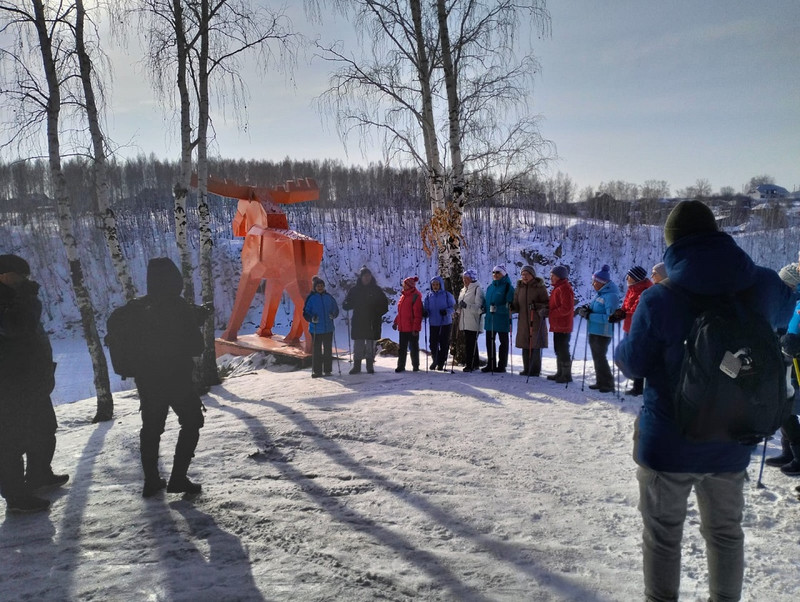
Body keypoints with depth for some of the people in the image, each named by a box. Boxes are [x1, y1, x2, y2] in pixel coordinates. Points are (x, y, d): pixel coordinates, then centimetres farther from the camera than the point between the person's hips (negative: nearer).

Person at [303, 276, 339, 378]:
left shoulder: (329, 297, 6)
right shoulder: (311, 298, -3)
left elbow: (336, 309, 14)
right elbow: (306, 312, -1)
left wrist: (333, 314, -7)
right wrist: (312, 318, -19)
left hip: (328, 328, 3)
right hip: (316, 329, -3)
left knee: (328, 349, 8)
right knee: (316, 350, 0)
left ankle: (328, 370, 17)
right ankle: (317, 371, 8)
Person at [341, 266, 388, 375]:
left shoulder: (376, 290, 5)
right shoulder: (354, 290, 6)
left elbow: (384, 305, 6)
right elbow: (345, 305, 6)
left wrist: (378, 314, -9)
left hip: (372, 323, -1)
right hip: (358, 322, 1)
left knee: (370, 345, 2)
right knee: (357, 345, 1)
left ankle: (370, 366, 9)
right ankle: (356, 366, 8)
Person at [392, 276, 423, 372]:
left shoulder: (415, 296, -13)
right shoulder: (403, 295, 12)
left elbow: (418, 314, -16)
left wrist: (416, 328, -19)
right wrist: (396, 322, 16)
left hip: (412, 328, -7)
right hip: (402, 327, 7)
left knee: (414, 347, 6)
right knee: (402, 348, 9)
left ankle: (415, 366, 18)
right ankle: (401, 366, 15)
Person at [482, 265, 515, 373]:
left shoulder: (508, 287, -7)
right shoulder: (490, 287, 13)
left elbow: (509, 305, -14)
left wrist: (497, 309, -25)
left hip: (502, 319, -7)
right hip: (490, 319, 7)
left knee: (503, 342, 5)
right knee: (489, 341, 10)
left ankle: (502, 365, 11)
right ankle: (491, 364, 19)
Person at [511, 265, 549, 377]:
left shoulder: (539, 287, -3)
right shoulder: (519, 288, 12)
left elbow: (547, 304, -4)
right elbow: (517, 306, 16)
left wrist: (536, 306, -22)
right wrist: (512, 307, -5)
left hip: (536, 322, -5)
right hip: (523, 321, 5)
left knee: (535, 347, -3)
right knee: (525, 347, 7)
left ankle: (535, 370, 5)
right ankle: (527, 369, 16)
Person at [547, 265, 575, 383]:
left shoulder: (564, 289, -17)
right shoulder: (557, 288, 16)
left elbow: (566, 308, -24)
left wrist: (551, 313, -19)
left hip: (563, 326, -11)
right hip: (557, 325, 11)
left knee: (563, 350, -4)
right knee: (559, 350, 16)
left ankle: (567, 375, 4)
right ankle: (560, 373, 26)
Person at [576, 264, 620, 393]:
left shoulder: (611, 296, -18)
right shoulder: (600, 294, 11)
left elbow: (609, 317, -25)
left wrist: (589, 315, -23)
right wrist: (587, 310, -1)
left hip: (603, 333, -9)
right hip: (593, 331, 9)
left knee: (600, 358, -4)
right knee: (596, 358, 15)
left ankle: (608, 384, 7)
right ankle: (601, 382, 26)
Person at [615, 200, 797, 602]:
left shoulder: (659, 300, -23)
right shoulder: (763, 285, -11)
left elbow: (633, 364, -11)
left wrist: (620, 350, 11)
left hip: (668, 443, -4)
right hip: (732, 443, 4)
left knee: (663, 533, 16)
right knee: (724, 531, 24)